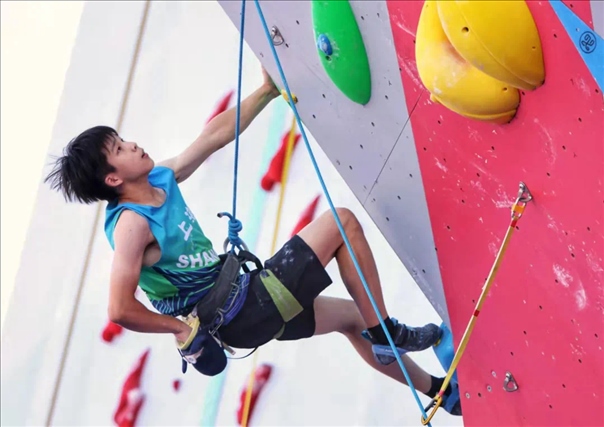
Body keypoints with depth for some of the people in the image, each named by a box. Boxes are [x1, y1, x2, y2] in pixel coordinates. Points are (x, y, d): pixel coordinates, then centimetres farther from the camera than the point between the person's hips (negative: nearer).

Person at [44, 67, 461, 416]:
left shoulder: (161, 177, 1)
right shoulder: (131, 224, -23)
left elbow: (215, 136, 5)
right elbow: (121, 310, -28)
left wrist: (268, 91, 5)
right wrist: (185, 326, -15)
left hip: (244, 299, 8)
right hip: (242, 316, -8)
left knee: (352, 316, 22)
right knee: (342, 222, -8)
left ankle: (439, 392, 43)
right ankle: (385, 332, 5)